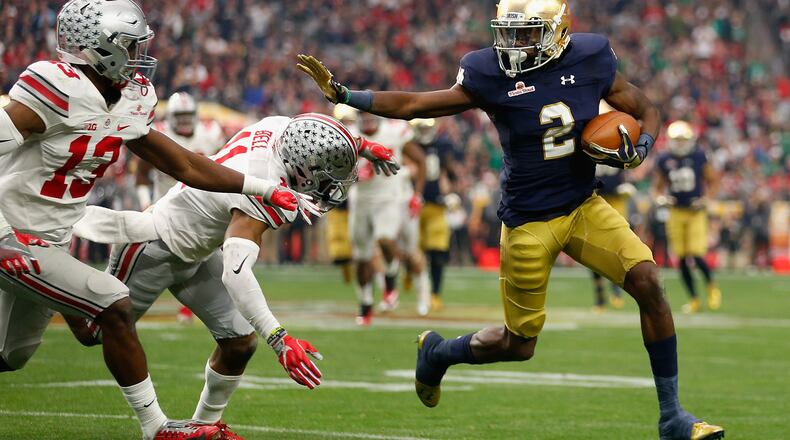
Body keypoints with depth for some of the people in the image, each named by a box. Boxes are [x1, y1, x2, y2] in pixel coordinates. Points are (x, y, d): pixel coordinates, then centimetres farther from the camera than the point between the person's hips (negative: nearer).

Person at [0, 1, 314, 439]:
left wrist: (267, 189, 9)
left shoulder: (127, 103, 4)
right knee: (113, 306, -13)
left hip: (45, 244, 9)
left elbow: (186, 166, 11)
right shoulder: (60, 89, -23)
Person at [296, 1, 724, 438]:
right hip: (529, 220, -3)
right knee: (519, 344, 4)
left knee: (647, 282, -16)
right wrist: (341, 94, -13)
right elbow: (413, 105, -7)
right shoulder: (490, 76, -13)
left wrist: (639, 148, -16)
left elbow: (646, 112, 6)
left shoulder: (591, 60, -6)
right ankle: (437, 352, 37)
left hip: (585, 207, 3)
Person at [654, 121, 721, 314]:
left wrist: (705, 198, -8)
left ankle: (712, 285, 17)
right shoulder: (664, 160, 1)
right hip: (676, 213, 3)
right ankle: (693, 299, 15)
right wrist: (662, 198, -5)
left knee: (697, 256, -12)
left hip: (696, 213, -3)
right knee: (682, 260, 2)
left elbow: (712, 181, 6)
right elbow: (659, 186, 14)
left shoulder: (699, 157, -5)